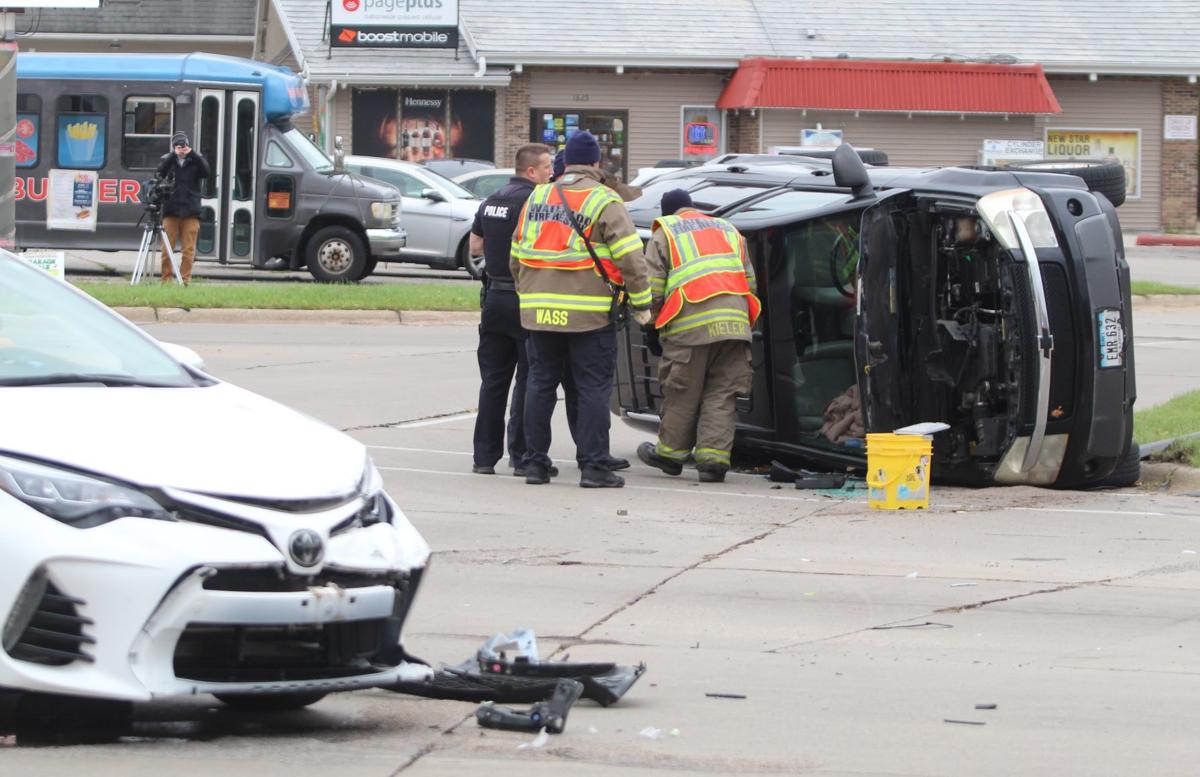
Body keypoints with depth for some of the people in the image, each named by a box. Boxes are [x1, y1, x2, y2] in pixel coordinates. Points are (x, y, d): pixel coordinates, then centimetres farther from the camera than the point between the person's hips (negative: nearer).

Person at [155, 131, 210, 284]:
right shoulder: (168, 160, 8)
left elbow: (206, 172, -8)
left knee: (188, 249, -2)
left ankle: (185, 279, 4)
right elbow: (161, 171, -10)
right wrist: (173, 154, -18)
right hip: (171, 210, 0)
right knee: (167, 248, -1)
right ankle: (166, 279, 5)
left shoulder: (195, 161, 8)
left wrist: (192, 154, -15)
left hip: (190, 212, 0)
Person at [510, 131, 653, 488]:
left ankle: (535, 462, 12)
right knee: (593, 388, 0)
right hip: (589, 312, -5)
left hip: (538, 311, 5)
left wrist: (526, 293, 28)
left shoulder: (537, 199, 13)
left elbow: (516, 256, 18)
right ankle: (593, 466, -3)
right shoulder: (603, 201, -5)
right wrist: (641, 302, -5)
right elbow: (630, 255, -11)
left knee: (540, 383, 12)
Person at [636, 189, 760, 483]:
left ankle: (670, 453, 17)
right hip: (734, 323, 3)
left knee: (681, 395, 6)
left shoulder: (664, 233, 11)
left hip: (690, 326, -3)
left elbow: (652, 286, 4)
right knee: (722, 394, 3)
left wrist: (652, 324, 15)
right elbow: (749, 281, 22)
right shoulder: (728, 230, 25)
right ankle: (713, 456, -5)